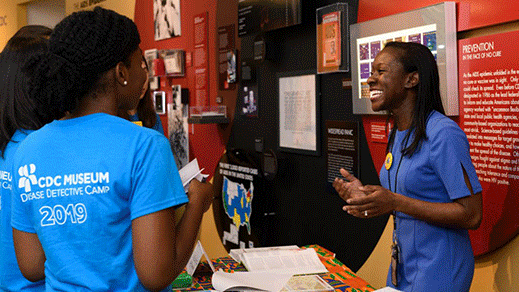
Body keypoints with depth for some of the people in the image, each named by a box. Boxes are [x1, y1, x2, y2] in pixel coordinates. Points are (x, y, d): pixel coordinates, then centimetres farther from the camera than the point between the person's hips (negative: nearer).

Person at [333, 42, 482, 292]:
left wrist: (395, 202, -27)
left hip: (439, 269, -8)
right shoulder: (397, 135, 8)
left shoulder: (444, 134, -20)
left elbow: (471, 215, -22)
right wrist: (365, 196, -1)